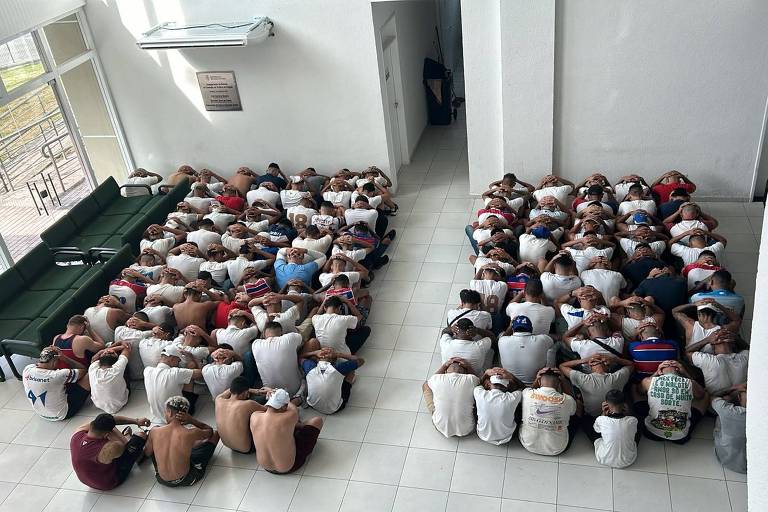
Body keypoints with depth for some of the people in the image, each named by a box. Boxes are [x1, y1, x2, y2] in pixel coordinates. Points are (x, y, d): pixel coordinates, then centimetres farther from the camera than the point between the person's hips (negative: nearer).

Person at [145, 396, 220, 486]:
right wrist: (191, 420, -10)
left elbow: (147, 453, 5)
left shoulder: (154, 432, -16)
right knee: (215, 434, 10)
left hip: (161, 480, 3)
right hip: (185, 480, -3)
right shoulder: (191, 433, -23)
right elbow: (210, 431, 1)